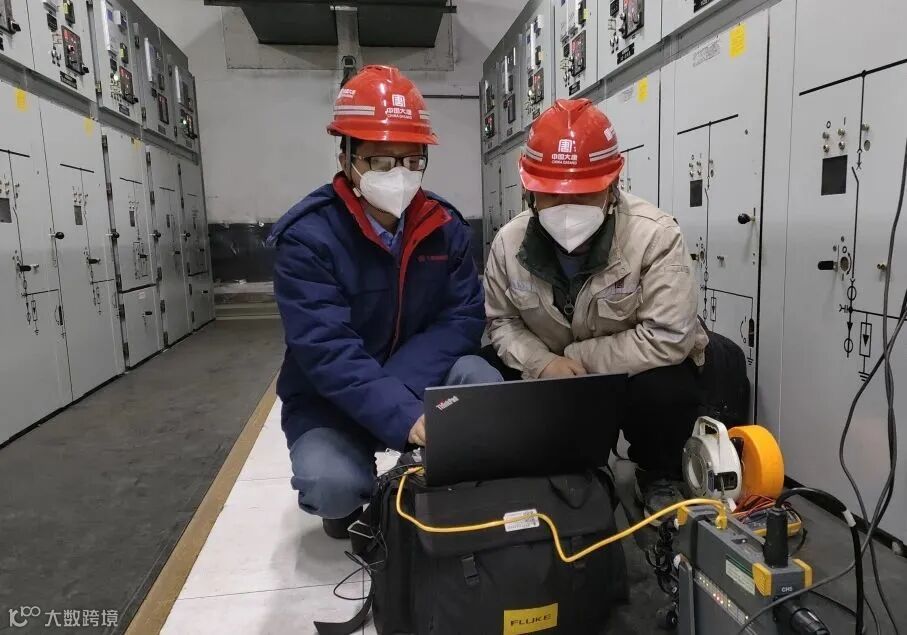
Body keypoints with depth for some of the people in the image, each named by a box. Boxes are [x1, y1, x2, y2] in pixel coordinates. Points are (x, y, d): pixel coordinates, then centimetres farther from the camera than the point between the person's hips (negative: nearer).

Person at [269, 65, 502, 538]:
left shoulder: (445, 226, -6)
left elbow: (464, 318, -11)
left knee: (483, 384, -25)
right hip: (330, 401, -3)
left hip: (419, 383, 3)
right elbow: (327, 352, -29)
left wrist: (401, 387, -26)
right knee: (330, 484, -30)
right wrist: (403, 416, -40)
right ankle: (348, 502, 10)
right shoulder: (307, 237, -20)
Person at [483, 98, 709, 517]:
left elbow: (667, 339, -29)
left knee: (666, 391, -33)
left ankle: (658, 477, 4)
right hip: (553, 374, 4)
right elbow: (501, 321, -2)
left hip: (639, 369, -3)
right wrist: (542, 362, -22)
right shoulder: (510, 242, -13)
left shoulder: (654, 235, -26)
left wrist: (579, 357, -24)